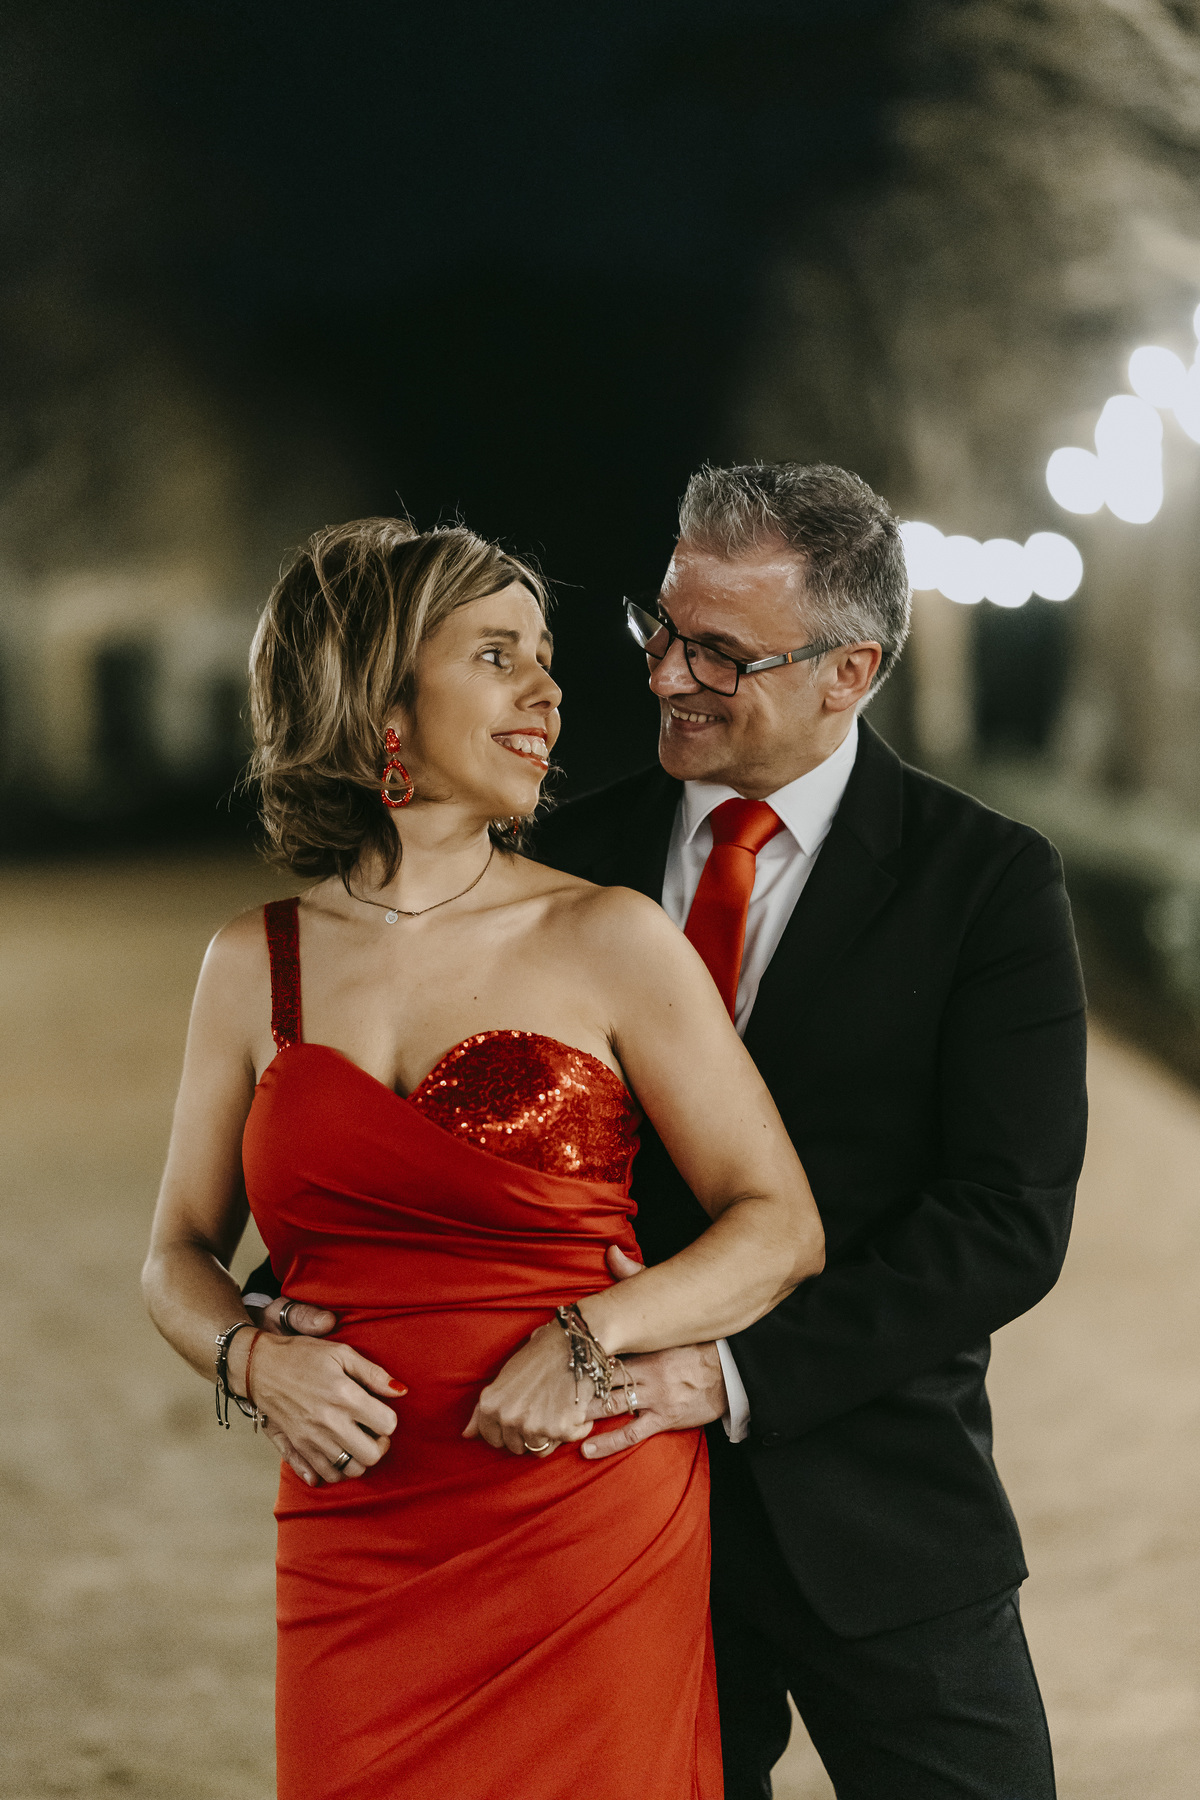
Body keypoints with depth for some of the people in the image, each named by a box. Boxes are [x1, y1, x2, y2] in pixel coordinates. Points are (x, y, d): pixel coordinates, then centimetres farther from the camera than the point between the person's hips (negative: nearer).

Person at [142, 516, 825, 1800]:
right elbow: (180, 1254, 15)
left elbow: (781, 1226, 0)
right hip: (355, 1563, 2)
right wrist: (254, 1360, -6)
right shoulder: (256, 967, 7)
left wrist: (595, 1340, -15)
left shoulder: (609, 944, -1)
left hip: (588, 1538, -2)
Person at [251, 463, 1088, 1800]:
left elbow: (1011, 1216, -13)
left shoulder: (989, 879, -6)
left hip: (880, 1523, -2)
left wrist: (740, 1374, -22)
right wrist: (277, 1317, -16)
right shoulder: (570, 859, 4)